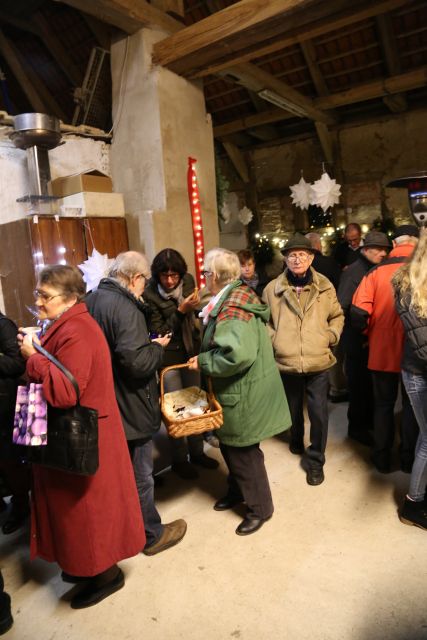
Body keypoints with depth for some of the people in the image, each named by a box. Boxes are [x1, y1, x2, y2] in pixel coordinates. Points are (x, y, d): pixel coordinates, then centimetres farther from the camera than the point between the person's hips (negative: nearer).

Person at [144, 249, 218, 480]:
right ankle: (179, 459, 21)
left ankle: (197, 451, 30)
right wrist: (181, 311, -25)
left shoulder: (188, 281, -3)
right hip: (168, 357, -5)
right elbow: (158, 333, -16)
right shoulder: (150, 294, -17)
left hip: (191, 352, 5)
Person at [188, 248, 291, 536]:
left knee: (243, 452, 8)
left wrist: (203, 361, -24)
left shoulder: (232, 309, -25)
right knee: (230, 445, 24)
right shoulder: (235, 297, 6)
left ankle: (260, 508, 29)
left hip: (243, 395, -9)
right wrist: (204, 358, 4)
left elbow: (237, 355, -37)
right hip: (237, 391, 9)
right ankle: (238, 491, 46)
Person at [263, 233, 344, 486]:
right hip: (287, 362, 1)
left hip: (318, 361, 0)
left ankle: (315, 460, 23)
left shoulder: (324, 286, -1)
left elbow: (337, 316, 11)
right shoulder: (273, 289, -4)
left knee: (319, 412, 3)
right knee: (293, 409, 21)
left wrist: (331, 336, -3)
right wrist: (274, 340, -6)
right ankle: (296, 442, 48)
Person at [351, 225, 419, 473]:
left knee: (383, 404, 16)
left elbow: (358, 313, -12)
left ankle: (382, 458, 25)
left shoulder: (376, 272, -7)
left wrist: (370, 333, 7)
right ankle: (408, 458, 27)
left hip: (382, 351, 1)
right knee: (412, 405, 16)